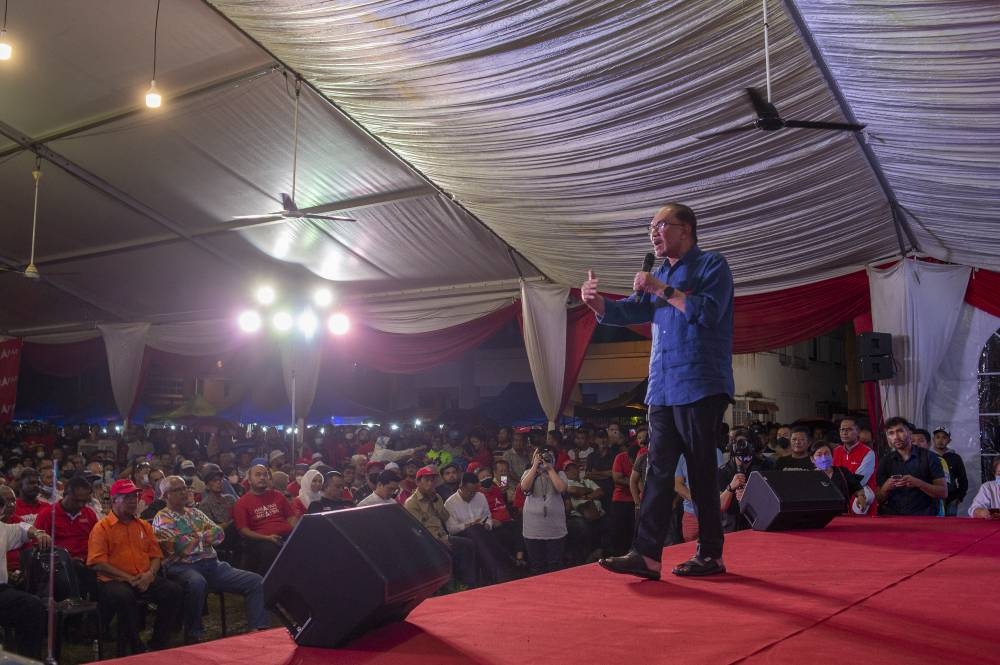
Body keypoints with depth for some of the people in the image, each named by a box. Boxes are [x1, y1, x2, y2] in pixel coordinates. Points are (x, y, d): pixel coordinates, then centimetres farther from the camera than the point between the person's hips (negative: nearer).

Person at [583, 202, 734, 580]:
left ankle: (711, 555, 10)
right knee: (657, 472, 2)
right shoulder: (661, 274, 21)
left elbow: (708, 312, -17)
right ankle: (647, 556, 1)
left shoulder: (711, 265, -1)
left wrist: (662, 290, -16)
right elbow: (630, 312, 13)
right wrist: (596, 303, -6)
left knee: (701, 473, -1)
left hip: (700, 389, -7)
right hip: (662, 390, 7)